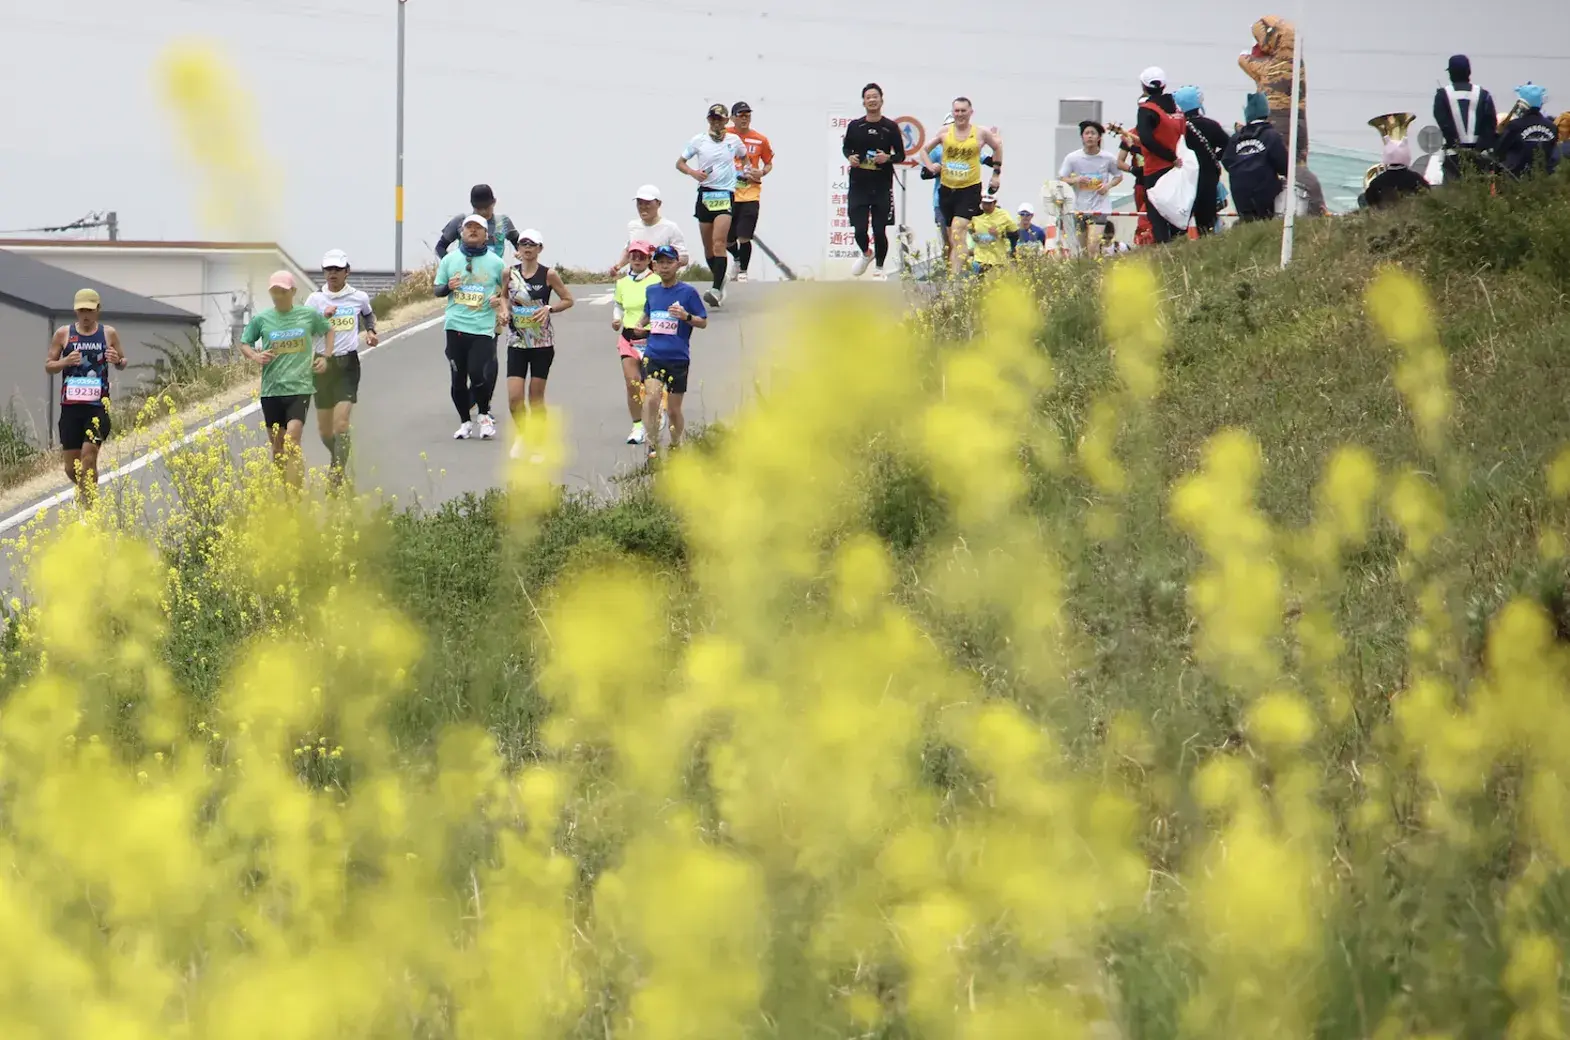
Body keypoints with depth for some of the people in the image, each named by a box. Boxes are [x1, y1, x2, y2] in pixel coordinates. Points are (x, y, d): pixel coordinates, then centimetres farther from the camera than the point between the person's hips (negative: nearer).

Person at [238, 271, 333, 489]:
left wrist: (325, 358, 8)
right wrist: (255, 356, -6)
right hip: (271, 389, 3)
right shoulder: (261, 319, 3)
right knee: (276, 448, 11)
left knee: (291, 444, -18)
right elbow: (244, 344, 15)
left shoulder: (309, 315, 2)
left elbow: (329, 331, 21)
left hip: (300, 387, -3)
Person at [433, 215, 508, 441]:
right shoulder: (450, 259, 8)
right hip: (455, 327, 2)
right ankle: (465, 422, 20)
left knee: (479, 376, -12)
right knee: (458, 379, 4)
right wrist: (448, 287, -8)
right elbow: (437, 290, 13)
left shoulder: (495, 262, 4)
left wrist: (501, 300, -6)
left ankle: (485, 415, 14)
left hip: (483, 328, -2)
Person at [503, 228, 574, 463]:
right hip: (517, 342, 2)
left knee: (536, 398, 3)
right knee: (514, 398, -7)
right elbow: (503, 297, 19)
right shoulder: (510, 273, 2)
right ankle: (520, 435, 21)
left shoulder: (548, 275, -5)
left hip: (542, 343, -2)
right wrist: (504, 308, -2)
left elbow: (568, 300, 2)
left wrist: (549, 308, -14)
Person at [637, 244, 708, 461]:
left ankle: (676, 446, 28)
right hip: (653, 355, 2)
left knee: (673, 409, 7)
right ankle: (653, 445, -17)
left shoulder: (687, 292, -2)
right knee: (652, 397, -22)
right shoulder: (651, 291, 10)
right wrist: (639, 327, 9)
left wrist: (686, 316, -18)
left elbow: (703, 321, 1)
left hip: (678, 358, -2)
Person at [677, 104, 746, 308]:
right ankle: (719, 279, 32)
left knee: (719, 242, -18)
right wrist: (693, 172, -10)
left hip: (726, 194, -2)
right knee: (708, 245, 10)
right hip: (705, 193, 2)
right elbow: (680, 163, 8)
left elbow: (743, 157, 26)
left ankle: (717, 290, -25)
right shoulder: (698, 141, 4)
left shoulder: (734, 140, 5)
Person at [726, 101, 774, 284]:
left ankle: (743, 273, 8)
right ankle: (738, 258, 38)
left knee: (744, 238, -9)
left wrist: (762, 173, -6)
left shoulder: (760, 140, 2)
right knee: (727, 241, 6)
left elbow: (769, 164, 15)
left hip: (750, 195, -1)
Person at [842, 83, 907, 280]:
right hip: (859, 184, 1)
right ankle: (866, 253, 30)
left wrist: (888, 158, -16)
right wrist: (850, 157, -5)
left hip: (882, 186, -1)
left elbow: (901, 155, 4)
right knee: (860, 228, -3)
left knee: (879, 230, 0)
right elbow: (846, 147, 17)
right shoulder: (855, 126, 3)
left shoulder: (891, 127, -1)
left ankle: (879, 268, 19)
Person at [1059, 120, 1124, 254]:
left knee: (1093, 246, -17)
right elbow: (1061, 179, -1)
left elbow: (1119, 176, 11)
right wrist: (1076, 180, -21)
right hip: (1080, 207, 2)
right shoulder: (1072, 158, -3)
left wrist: (1108, 185, -10)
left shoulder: (1107, 159, -3)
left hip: (1100, 208, -2)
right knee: (1083, 247, 10)